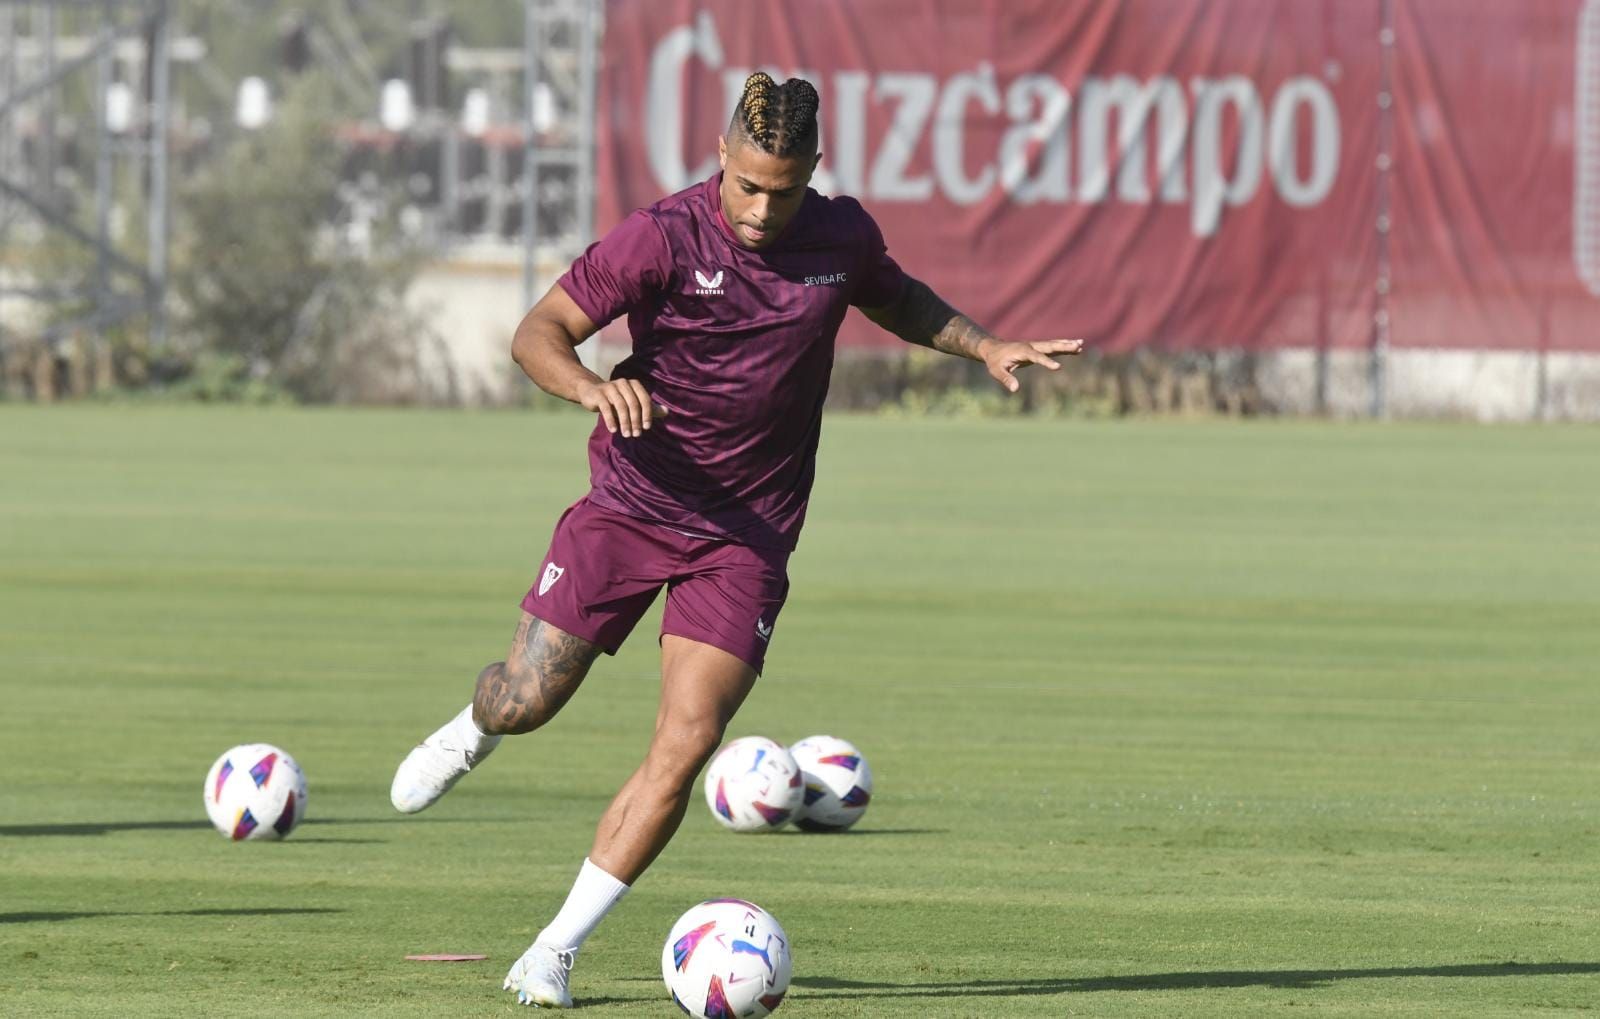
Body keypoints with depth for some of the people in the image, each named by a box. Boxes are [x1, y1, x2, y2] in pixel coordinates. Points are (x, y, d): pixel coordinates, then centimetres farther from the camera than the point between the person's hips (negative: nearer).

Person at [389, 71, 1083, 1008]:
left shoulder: (842, 236, -2)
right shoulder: (662, 237, -16)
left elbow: (898, 300, 22)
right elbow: (538, 333, -15)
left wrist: (985, 347, 6)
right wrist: (592, 387, -36)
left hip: (748, 536, 2)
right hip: (633, 504, -2)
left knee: (686, 748, -11)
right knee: (526, 701, -2)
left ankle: (557, 952, -1)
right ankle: (473, 732, 40)